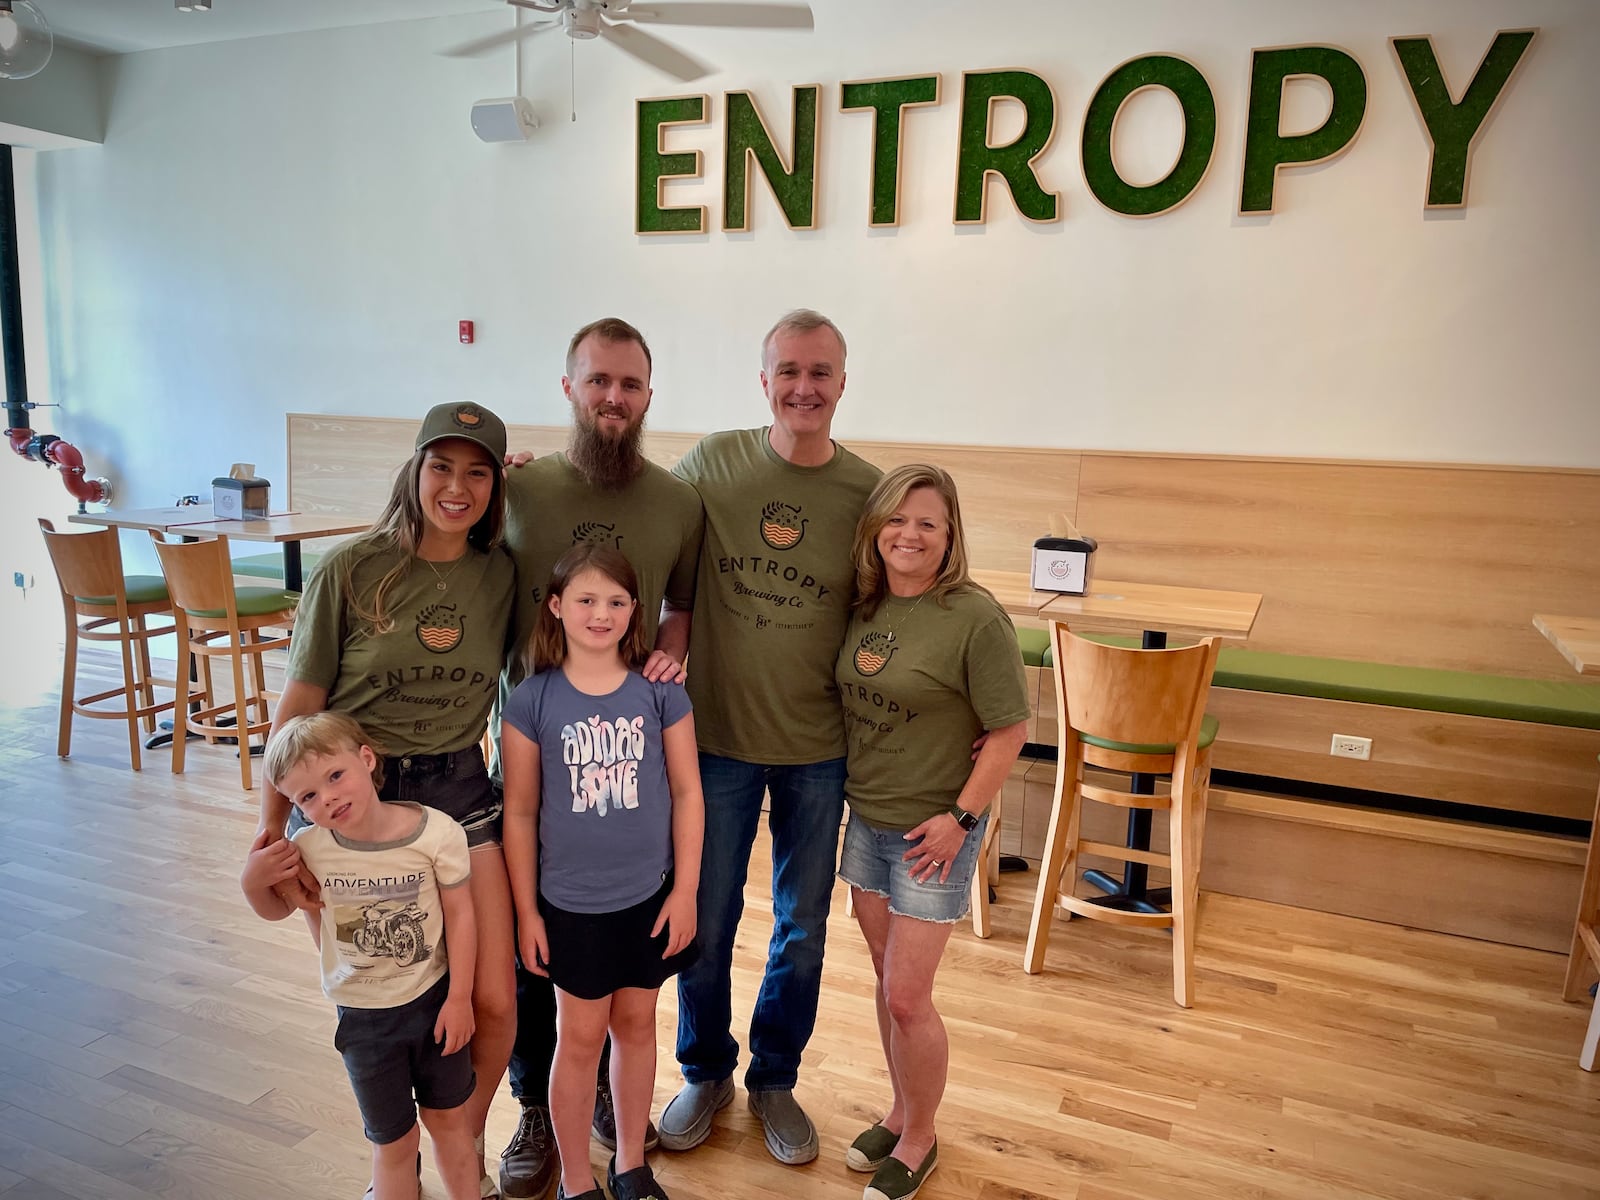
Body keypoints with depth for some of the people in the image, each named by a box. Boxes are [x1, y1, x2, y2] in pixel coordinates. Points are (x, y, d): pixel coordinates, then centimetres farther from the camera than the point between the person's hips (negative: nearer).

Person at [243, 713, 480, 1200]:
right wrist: (253, 883, -16)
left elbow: (459, 915, -12)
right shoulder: (308, 849, -17)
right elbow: (276, 910, 5)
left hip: (434, 999, 0)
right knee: (393, 1141, 17)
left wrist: (459, 997, -9)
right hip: (363, 1017, 1)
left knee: (449, 1118, 21)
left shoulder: (436, 832, -24)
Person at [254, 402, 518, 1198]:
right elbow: (299, 704, -3)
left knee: (491, 1001, -1)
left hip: (457, 793, 2)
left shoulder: (501, 577, 0)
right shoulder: (352, 571, -7)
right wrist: (271, 822, -3)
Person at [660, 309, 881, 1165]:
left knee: (802, 927, 16)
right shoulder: (710, 464, -6)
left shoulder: (868, 492, -6)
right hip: (716, 736, 0)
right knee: (705, 921, 14)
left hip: (817, 749, 1)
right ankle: (704, 1074, 41)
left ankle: (774, 1081, 41)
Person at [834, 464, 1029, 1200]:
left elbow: (1009, 730, -14)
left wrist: (962, 816, -15)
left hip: (934, 831, -6)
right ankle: (899, 1113, 39)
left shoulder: (976, 618, -18)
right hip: (865, 820, 6)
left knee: (907, 996, 2)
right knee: (886, 978, 18)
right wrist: (846, 792, 5)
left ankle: (918, 1141, 27)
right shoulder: (864, 606, 0)